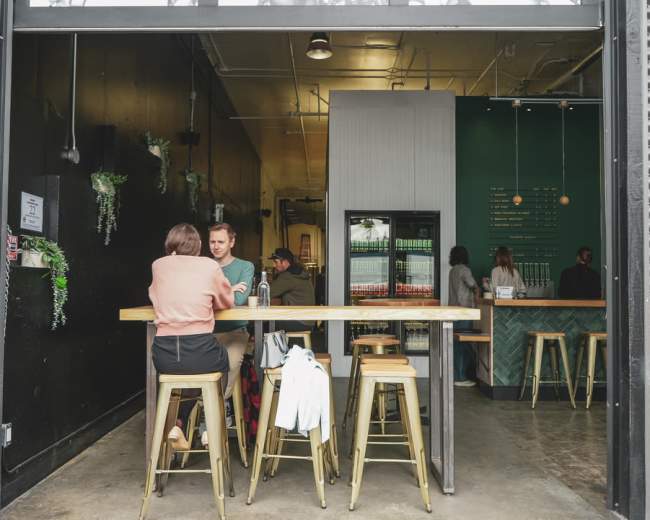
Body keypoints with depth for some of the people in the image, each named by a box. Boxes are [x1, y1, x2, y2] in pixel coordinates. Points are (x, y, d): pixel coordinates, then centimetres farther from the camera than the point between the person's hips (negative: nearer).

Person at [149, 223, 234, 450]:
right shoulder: (209, 266, 3)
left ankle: (179, 424, 23)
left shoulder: (158, 265, 9)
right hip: (200, 352, -2)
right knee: (222, 358, 32)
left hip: (164, 355, 3)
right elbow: (227, 302, 17)